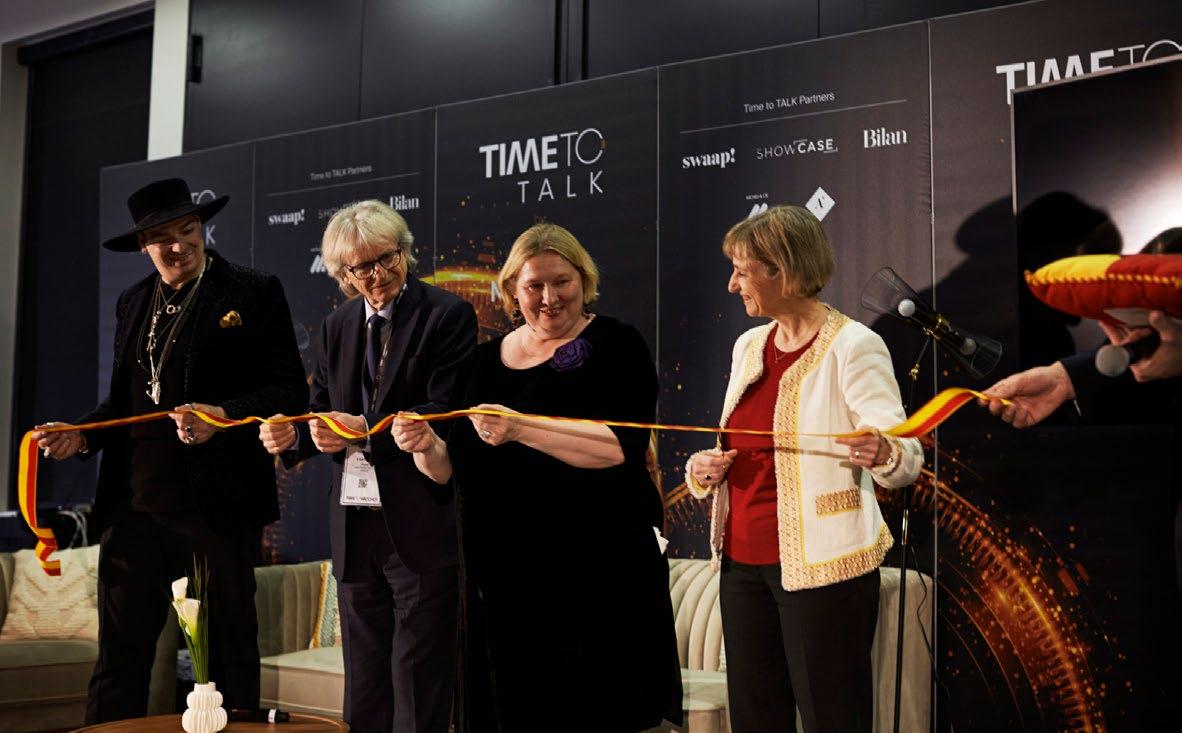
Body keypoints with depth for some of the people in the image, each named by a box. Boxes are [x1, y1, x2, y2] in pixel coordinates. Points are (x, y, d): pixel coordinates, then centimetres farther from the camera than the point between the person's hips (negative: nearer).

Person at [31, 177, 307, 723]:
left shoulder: (254, 293, -3)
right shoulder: (133, 303, 16)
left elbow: (290, 391, -7)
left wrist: (223, 416, -21)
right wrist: (82, 436, 4)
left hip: (216, 507, -5)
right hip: (134, 506, 5)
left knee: (228, 656, 7)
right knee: (119, 657, 9)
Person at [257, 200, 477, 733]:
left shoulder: (448, 315, -5)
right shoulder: (337, 328, 15)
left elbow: (445, 413, -14)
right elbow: (325, 414, 15)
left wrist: (366, 429, -22)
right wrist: (291, 436, -7)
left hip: (421, 527, -6)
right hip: (355, 528, 6)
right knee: (364, 690, 15)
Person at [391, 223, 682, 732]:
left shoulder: (615, 346, -2)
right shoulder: (487, 360, 13)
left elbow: (620, 446, -17)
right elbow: (453, 468, 14)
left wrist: (521, 429, -26)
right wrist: (425, 446, -7)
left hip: (596, 573, -4)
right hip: (503, 576, 5)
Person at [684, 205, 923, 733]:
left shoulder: (853, 346, -9)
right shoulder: (748, 346, 12)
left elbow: (904, 457, -16)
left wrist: (883, 454, -38)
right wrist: (703, 470, -1)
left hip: (821, 566, -6)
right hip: (744, 561, 7)